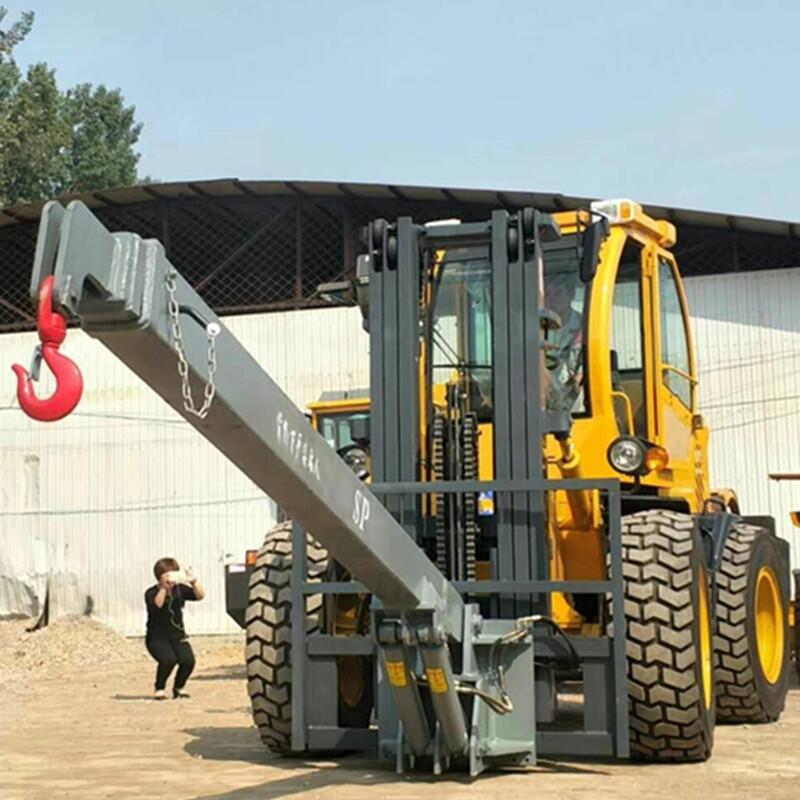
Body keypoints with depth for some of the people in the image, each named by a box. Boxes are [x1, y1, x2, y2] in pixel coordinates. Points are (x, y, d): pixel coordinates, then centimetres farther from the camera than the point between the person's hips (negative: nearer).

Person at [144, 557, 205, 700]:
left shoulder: (180, 589, 2)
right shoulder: (151, 593, -8)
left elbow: (200, 595, -12)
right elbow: (157, 605, -30)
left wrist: (193, 581, -29)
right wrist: (164, 587, -40)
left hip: (177, 636, 4)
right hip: (157, 638, -4)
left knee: (188, 660, -20)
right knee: (168, 659, -30)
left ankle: (178, 687, 11)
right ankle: (159, 689, -1)